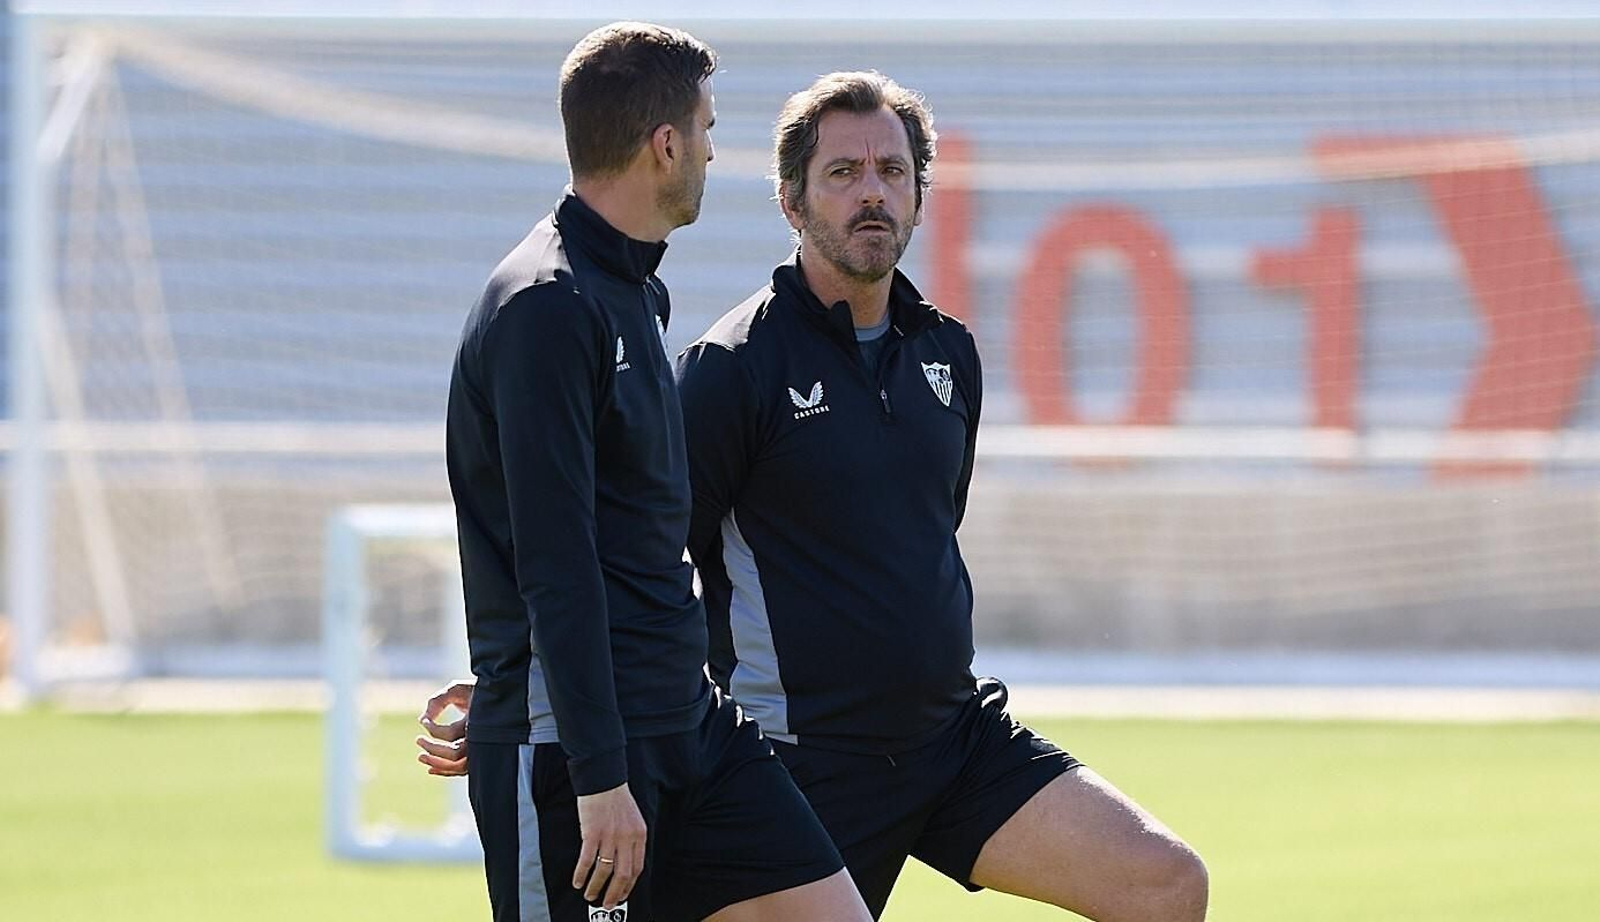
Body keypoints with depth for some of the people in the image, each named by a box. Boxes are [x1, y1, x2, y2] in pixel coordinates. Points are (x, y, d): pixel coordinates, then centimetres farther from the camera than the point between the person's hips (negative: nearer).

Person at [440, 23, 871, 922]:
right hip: (569, 745, -9)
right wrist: (598, 774, -23)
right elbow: (554, 566, -20)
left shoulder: (639, 294, 15)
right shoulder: (548, 307, -15)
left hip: (686, 722, 9)